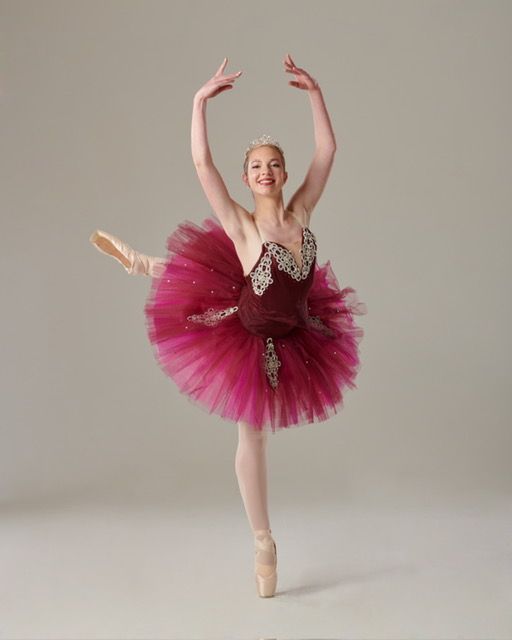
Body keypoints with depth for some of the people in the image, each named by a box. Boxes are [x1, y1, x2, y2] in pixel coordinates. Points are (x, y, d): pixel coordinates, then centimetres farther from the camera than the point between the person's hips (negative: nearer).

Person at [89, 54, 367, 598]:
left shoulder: (300, 214, -10)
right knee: (251, 437, 13)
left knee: (257, 431, 25)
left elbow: (327, 151, -7)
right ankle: (263, 543, 31)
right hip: (244, 339, -4)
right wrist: (200, 101, -34)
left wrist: (314, 92, -11)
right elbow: (202, 164, -31)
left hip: (290, 343, 4)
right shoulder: (241, 226, -23)